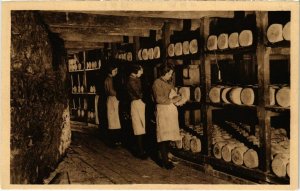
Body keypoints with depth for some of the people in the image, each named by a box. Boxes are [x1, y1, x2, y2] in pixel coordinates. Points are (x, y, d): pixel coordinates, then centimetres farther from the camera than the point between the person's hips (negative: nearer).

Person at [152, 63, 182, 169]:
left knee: (168, 135, 9)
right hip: (163, 110, -7)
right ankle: (165, 161, 0)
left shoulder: (169, 82, 17)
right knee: (163, 136, -5)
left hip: (172, 110, 8)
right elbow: (159, 99, -14)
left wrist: (176, 98, 0)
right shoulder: (157, 83, -7)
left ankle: (166, 157, 18)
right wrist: (172, 100, -9)